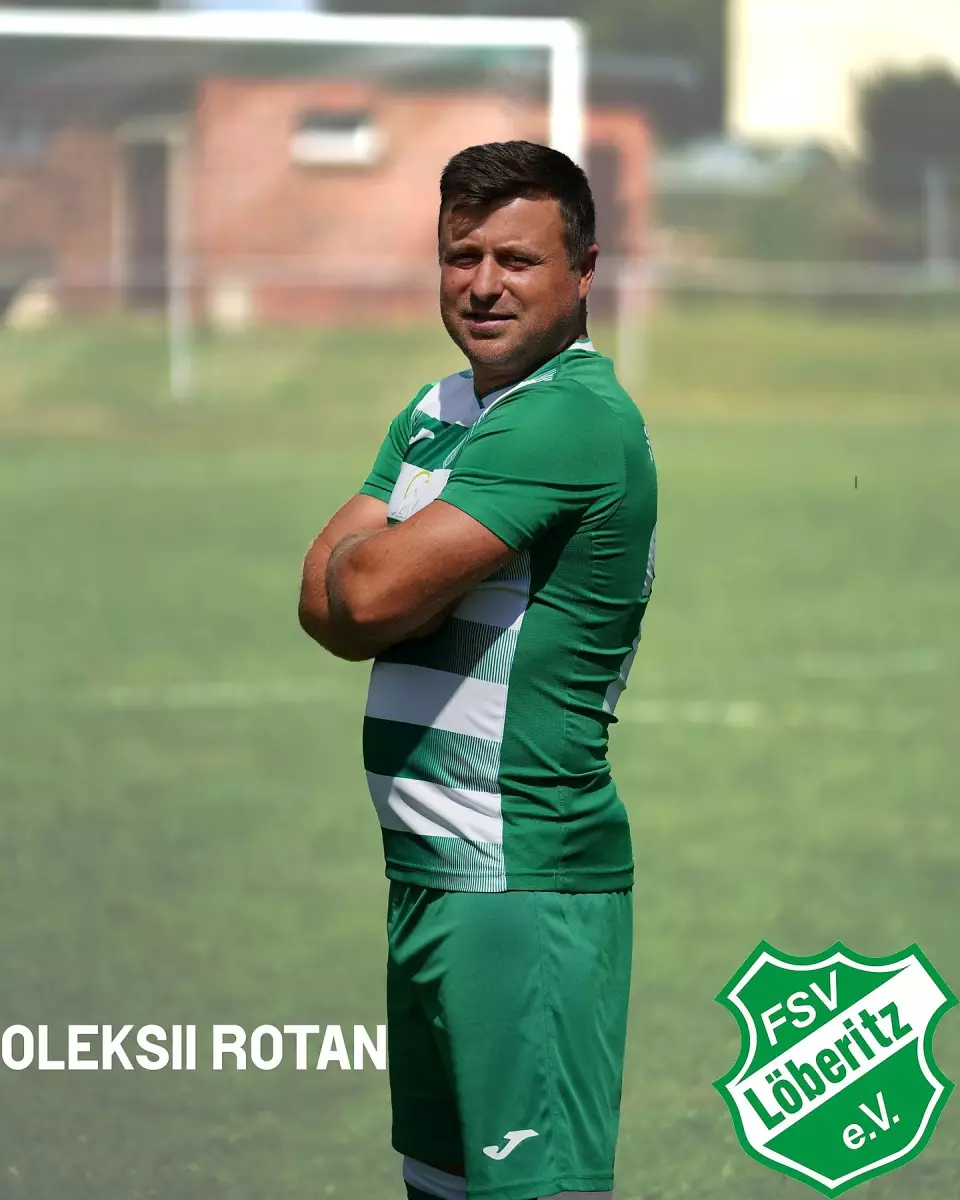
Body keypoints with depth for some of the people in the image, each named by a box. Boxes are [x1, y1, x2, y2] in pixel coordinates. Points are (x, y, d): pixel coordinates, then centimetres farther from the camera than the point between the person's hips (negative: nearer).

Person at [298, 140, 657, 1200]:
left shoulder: (576, 419, -15)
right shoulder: (436, 412, 16)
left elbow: (370, 595, -19)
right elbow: (327, 605, 9)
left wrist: (364, 563, 3)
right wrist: (424, 583, -10)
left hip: (523, 884, -10)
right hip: (425, 870, 10)